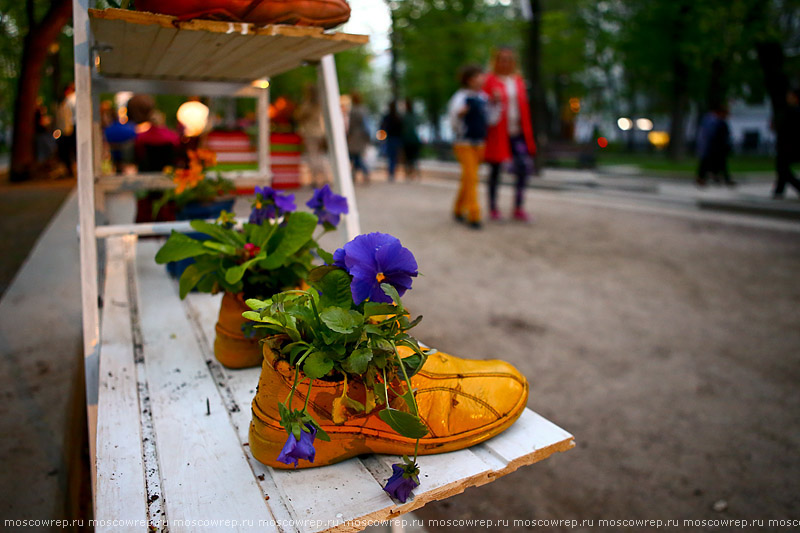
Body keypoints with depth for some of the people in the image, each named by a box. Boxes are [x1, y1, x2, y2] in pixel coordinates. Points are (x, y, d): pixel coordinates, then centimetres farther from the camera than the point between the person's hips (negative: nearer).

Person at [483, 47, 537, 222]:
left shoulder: (518, 80, 15)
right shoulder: (490, 80, -1)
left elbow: (524, 106, 14)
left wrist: (528, 133, 10)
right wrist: (493, 101, -21)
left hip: (517, 132, 4)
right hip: (497, 132, -4)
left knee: (525, 166, -6)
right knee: (496, 168, 3)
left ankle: (519, 208, 4)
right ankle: (493, 208, 16)